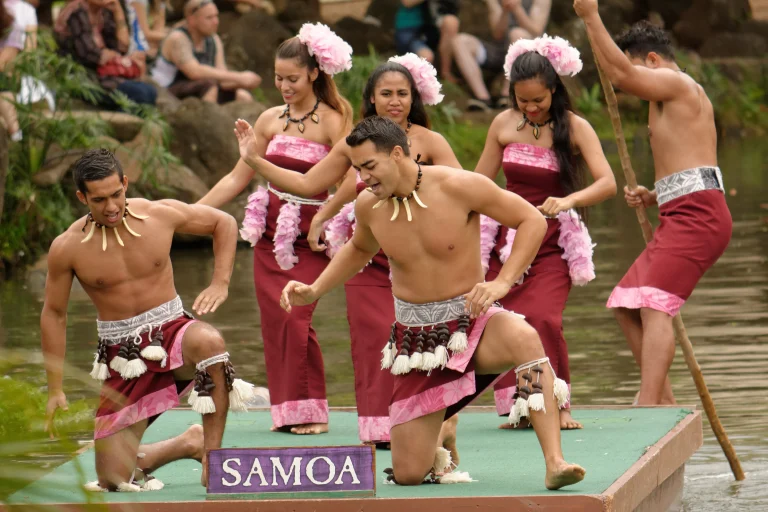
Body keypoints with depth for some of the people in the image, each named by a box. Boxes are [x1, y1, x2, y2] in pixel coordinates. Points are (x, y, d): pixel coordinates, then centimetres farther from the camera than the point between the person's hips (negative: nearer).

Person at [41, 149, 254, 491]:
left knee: (208, 341, -40)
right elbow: (53, 315, 3)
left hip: (172, 331, -1)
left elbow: (224, 223, 9)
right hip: (123, 357, 1)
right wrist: (55, 390, 2)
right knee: (112, 479, -2)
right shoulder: (67, 248, -10)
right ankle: (188, 445, 28)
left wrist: (220, 284, -3)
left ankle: (212, 455, -27)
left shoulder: (160, 215, -7)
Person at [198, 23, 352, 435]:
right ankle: (285, 411, 9)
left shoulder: (331, 122, -7)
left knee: (296, 319, -14)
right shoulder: (270, 120, 7)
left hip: (309, 236, -5)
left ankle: (311, 411, -2)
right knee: (273, 320, 0)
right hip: (269, 230, 5)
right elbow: (238, 178, 11)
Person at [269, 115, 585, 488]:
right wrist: (315, 291, 13)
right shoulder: (368, 205, -1)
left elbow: (532, 220, -7)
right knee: (408, 475, -3)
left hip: (471, 322, -3)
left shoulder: (458, 187, -15)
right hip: (415, 339, 3)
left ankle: (554, 463, -41)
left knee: (523, 339, -42)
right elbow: (360, 249, 24)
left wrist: (503, 283, -17)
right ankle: (436, 441, 37)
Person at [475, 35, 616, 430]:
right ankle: (514, 405, 7)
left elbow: (608, 183, -19)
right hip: (506, 238, 4)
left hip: (552, 245, -4)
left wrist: (568, 200, -35)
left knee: (543, 319, -20)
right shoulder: (504, 124, 3)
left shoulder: (574, 128, -8)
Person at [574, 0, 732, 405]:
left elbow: (620, 73, -20)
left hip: (696, 215, -11)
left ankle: (647, 408, -32)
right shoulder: (680, 98, 27)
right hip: (683, 218, 11)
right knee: (626, 305, 13)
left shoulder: (675, 82, -3)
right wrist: (653, 197, 13)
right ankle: (663, 402, 14)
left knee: (653, 305, -21)